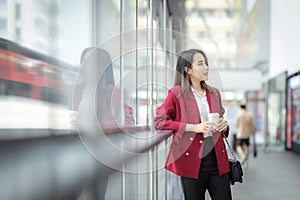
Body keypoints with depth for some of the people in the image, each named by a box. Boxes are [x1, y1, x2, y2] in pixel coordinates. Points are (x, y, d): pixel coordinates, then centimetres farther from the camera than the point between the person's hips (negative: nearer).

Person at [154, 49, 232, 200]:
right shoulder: (177, 93, -2)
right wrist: (194, 127, -16)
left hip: (217, 158, 5)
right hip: (192, 161, -5)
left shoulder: (214, 93, 16)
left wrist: (224, 126, 3)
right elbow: (159, 122, -11)